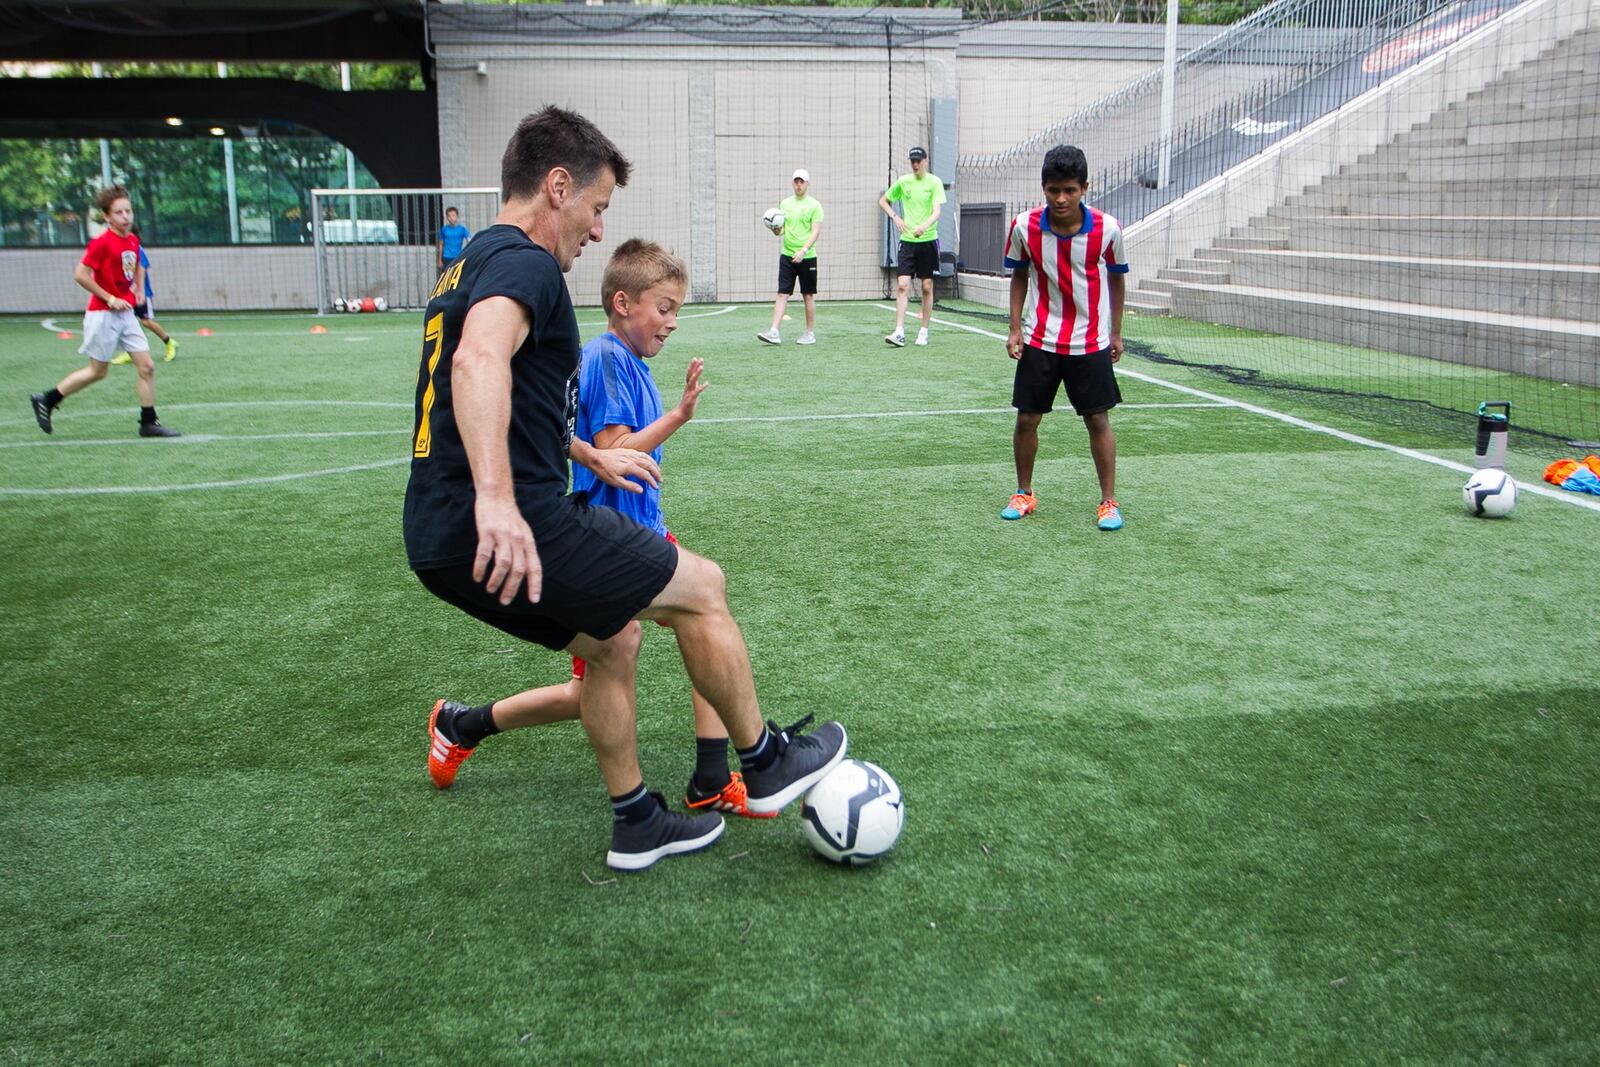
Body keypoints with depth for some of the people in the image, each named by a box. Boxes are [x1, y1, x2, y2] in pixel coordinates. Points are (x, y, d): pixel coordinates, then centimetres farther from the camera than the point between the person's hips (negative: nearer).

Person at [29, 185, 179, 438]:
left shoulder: (133, 240, 6)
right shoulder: (101, 243, -16)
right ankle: (46, 400, 19)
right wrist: (110, 298, -17)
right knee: (97, 371, 3)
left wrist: (139, 291, 13)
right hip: (103, 315, -7)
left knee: (147, 366, 0)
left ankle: (148, 423, 6)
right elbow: (80, 274, -17)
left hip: (126, 313, 7)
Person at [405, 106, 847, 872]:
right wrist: (496, 498, -46)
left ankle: (636, 823, 32)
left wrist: (591, 456, 42)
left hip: (442, 541, 10)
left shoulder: (470, 268, 21)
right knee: (702, 587, 3)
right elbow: (479, 359, -34)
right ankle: (765, 765, 19)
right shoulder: (525, 263, -12)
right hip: (509, 531, -10)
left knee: (613, 641, 23)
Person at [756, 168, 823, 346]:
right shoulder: (785, 203, 10)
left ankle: (810, 333, 15)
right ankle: (774, 333, -8)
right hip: (787, 256, 4)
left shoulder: (814, 205, -4)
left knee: (808, 296, 5)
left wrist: (803, 251, -22)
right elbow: (782, 230, 14)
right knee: (782, 294, -3)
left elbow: (816, 231, -11)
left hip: (807, 257, -3)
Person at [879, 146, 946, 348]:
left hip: (928, 240, -2)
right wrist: (895, 217, 2)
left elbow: (936, 212, -16)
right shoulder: (903, 181, 5)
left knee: (927, 287, 5)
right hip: (907, 240, 2)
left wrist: (924, 226, -35)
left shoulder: (934, 182, -4)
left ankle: (924, 331, 15)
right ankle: (899, 333, -12)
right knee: (902, 285, -9)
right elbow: (883, 201, 19)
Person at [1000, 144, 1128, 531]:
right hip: (1038, 342, 1)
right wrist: (1015, 328, 0)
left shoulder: (1107, 229, -12)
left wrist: (1116, 332, 8)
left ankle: (1109, 502, 13)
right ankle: (1024, 494, 23)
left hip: (1090, 343, -1)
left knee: (1098, 421, 2)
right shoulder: (1025, 227, -10)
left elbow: (1116, 279, 4)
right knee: (1026, 419, 5)